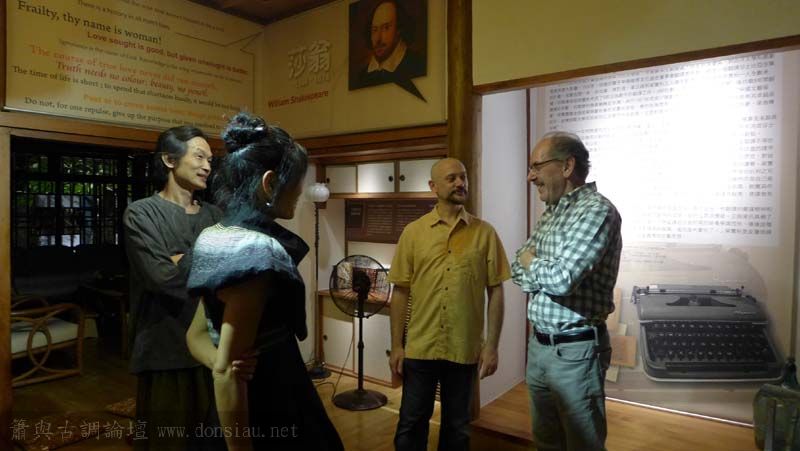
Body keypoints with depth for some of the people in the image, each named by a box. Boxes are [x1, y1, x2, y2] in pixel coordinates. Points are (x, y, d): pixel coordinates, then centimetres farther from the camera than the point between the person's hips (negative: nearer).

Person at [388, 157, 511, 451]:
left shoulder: (484, 233, -1)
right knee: (411, 424, 12)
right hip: (420, 348, 0)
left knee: (457, 427, 17)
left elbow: (495, 291, 0)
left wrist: (492, 345, -3)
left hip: (465, 350, 0)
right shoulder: (413, 232, -1)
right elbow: (400, 292, 1)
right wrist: (396, 346, -1)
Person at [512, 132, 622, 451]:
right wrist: (546, 273, -11)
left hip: (575, 350, -8)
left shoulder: (597, 211, -17)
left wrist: (532, 263, -7)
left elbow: (561, 279, -27)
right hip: (538, 344, 8)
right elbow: (518, 272, 9)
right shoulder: (551, 213, 10)